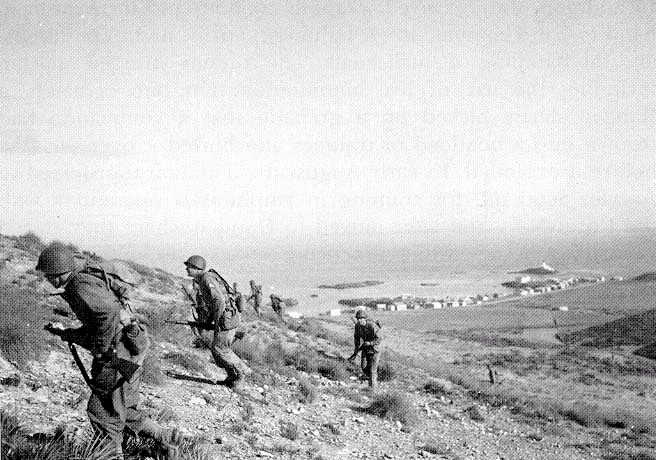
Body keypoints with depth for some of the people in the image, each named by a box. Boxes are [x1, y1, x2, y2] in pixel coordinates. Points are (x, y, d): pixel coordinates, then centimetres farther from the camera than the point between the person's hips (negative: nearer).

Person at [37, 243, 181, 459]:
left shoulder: (80, 287, -15)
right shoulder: (85, 282, 17)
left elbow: (109, 311, -33)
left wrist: (100, 348, -22)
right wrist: (65, 333, 21)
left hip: (118, 356, -10)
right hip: (129, 352, 10)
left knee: (101, 412, 2)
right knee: (122, 413, 18)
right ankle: (166, 438, 22)